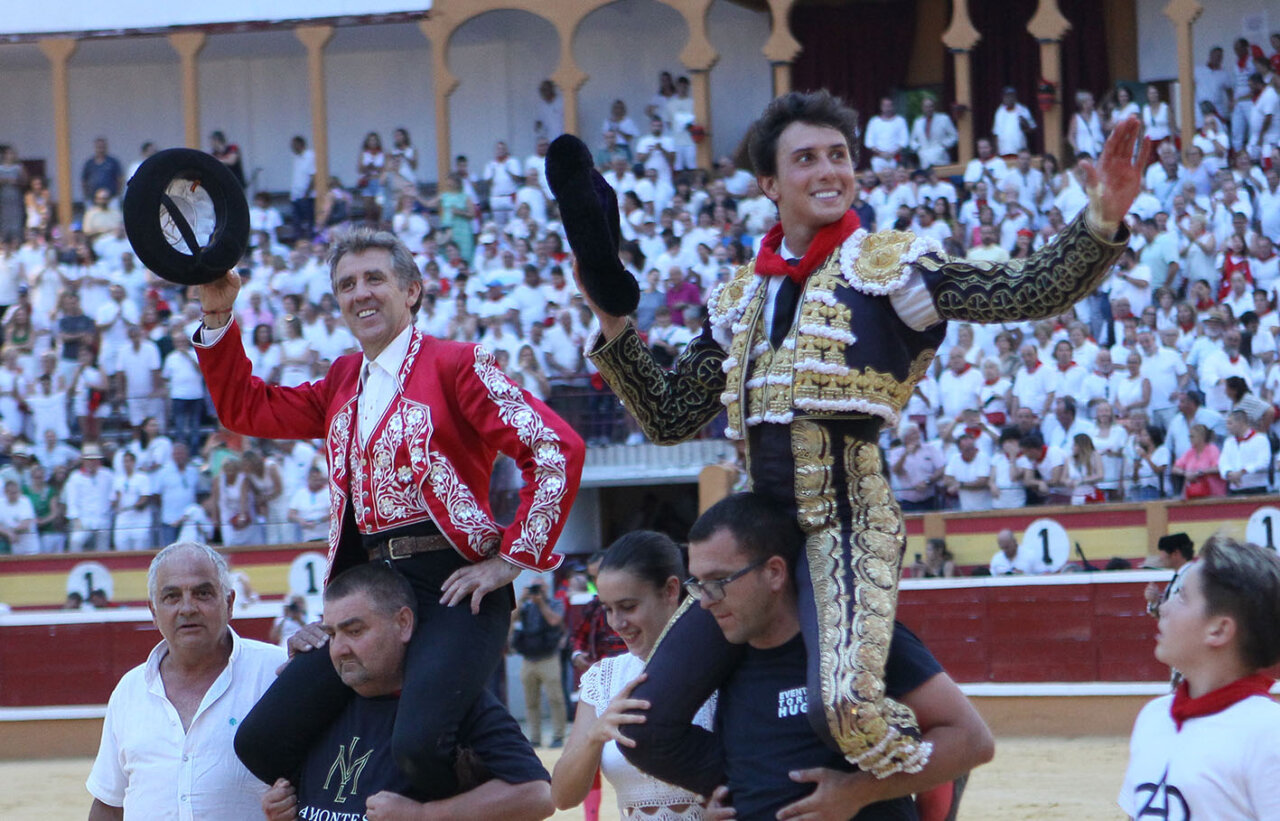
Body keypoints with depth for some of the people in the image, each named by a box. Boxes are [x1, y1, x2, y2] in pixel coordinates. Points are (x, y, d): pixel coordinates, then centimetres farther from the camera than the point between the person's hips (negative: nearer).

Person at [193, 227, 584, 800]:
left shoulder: (454, 364, -1)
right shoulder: (343, 382, 20)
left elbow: (557, 450, -8)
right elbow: (245, 409, 27)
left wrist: (510, 559, -10)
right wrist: (218, 318, 16)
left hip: (452, 586, -7)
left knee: (419, 746, -31)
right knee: (260, 742, -4)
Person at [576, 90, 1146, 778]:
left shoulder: (886, 264, 0)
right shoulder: (741, 299, 17)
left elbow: (1024, 293, -12)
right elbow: (668, 418, 21)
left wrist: (1100, 225, -29)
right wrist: (614, 328, 8)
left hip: (846, 514, -6)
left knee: (847, 706, -33)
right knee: (644, 723, 2)